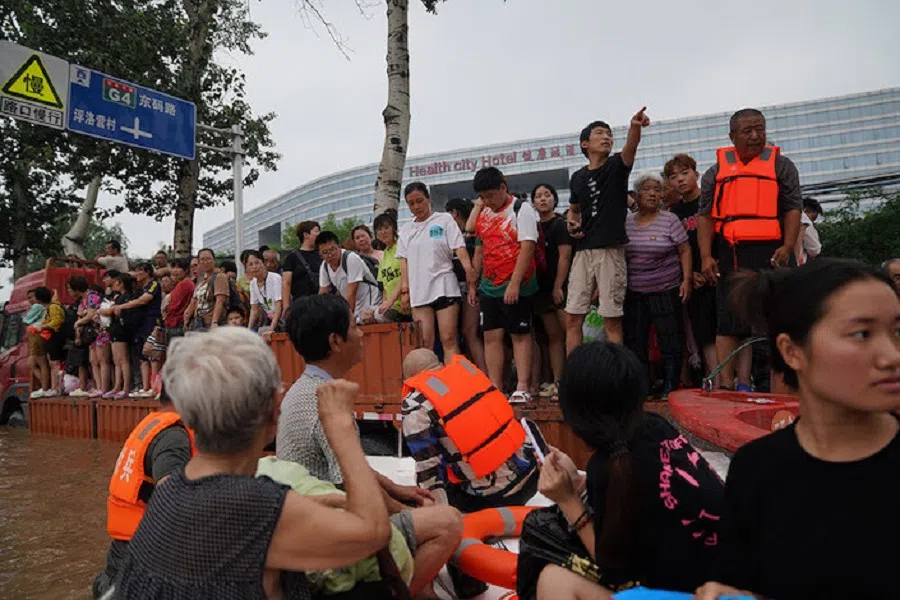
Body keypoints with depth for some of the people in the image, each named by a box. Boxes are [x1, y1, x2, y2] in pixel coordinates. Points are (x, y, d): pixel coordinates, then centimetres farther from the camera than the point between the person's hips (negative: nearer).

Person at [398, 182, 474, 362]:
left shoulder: (444, 220, 5)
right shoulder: (406, 230, 15)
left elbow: (460, 249, -4)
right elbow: (404, 262, 14)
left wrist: (469, 270, -19)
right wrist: (404, 290, 5)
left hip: (444, 288, -3)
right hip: (418, 292, 3)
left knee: (449, 341, -7)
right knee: (425, 343, 1)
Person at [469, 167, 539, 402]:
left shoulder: (522, 209, -5)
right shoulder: (483, 216, 14)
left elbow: (527, 247, -15)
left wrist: (514, 283, -21)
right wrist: (472, 284, 15)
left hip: (517, 288, -6)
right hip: (489, 287, 6)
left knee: (520, 335, -1)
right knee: (491, 336, 3)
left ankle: (522, 388, 2)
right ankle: (495, 389, 8)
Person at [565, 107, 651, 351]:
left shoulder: (617, 166, 3)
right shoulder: (578, 177, 14)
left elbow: (630, 147, -19)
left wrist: (635, 127, -41)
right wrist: (572, 222, 5)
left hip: (611, 250, -4)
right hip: (583, 251, 4)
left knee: (612, 320, -3)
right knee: (573, 318, 3)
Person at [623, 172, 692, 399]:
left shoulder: (670, 220, -1)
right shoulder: (626, 223, 8)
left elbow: (685, 251, 0)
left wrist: (687, 280, -8)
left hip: (665, 291, -3)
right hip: (633, 293, 3)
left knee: (669, 339, -2)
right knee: (634, 339, 4)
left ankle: (670, 386, 9)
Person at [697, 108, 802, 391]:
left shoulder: (781, 165, 11)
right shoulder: (716, 171, 13)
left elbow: (793, 209, 3)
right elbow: (705, 216, 8)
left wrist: (787, 247, -12)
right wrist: (706, 256, -3)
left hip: (770, 253, 0)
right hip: (730, 254, 1)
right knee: (729, 322, -1)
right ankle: (727, 386, 1)